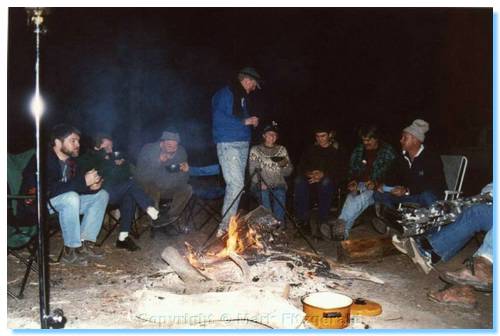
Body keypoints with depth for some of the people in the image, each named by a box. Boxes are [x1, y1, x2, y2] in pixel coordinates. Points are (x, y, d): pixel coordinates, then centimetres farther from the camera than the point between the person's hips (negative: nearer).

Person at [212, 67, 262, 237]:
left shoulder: (243, 97, 20)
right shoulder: (225, 93, -7)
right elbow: (218, 118, -18)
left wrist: (252, 122, 7)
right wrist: (244, 122, -17)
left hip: (243, 144, 9)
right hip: (228, 144, -9)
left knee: (236, 185, 9)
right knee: (236, 184, -16)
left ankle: (229, 222, 17)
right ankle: (225, 226, -10)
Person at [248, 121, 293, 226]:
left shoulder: (282, 149, 13)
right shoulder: (255, 150, 8)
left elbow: (288, 172, 10)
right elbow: (252, 170, -1)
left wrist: (285, 164, -14)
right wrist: (260, 182, -19)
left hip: (278, 184, 1)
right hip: (261, 185, -1)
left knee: (280, 194, -30)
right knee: (264, 195, -33)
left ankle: (279, 224, -14)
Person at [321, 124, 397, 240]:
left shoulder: (388, 152, 2)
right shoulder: (358, 150, 16)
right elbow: (352, 170, 21)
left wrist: (376, 183, -19)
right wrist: (353, 181, -2)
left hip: (378, 187, -3)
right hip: (360, 185, 4)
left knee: (362, 197, -38)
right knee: (351, 197, -32)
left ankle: (340, 223, -49)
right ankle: (343, 231, -51)